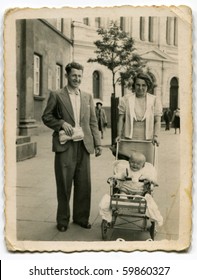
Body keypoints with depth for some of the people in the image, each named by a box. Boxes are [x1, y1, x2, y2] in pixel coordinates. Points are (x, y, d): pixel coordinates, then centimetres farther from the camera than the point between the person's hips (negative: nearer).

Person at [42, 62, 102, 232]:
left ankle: (81, 217, 23)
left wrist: (97, 143, 6)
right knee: (64, 185, 4)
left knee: (84, 184, 7)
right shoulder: (56, 95, 2)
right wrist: (62, 123, -13)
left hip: (84, 145, 4)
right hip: (65, 146, -3)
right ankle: (63, 220, 19)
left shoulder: (88, 97, 14)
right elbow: (46, 117, 4)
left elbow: (93, 122, 13)